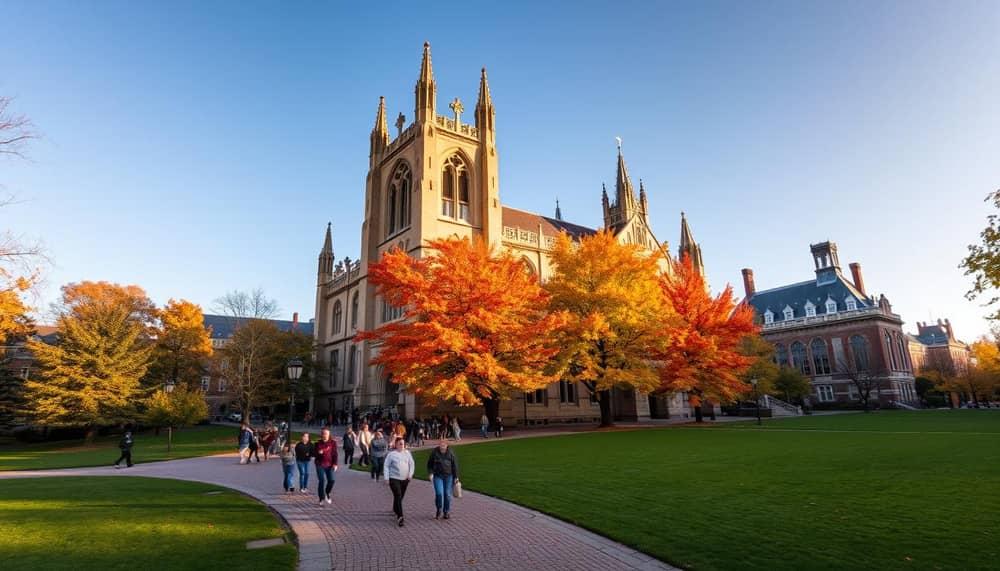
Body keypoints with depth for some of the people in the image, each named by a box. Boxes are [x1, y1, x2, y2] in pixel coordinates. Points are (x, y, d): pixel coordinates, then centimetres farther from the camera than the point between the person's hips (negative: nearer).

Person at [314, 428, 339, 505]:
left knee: (331, 480, -5)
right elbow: (313, 454, 6)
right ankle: (321, 499, 9)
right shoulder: (318, 443, 3)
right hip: (320, 465, 0)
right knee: (321, 481, -5)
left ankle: (327, 494, 24)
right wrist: (318, 453, -16)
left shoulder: (333, 442, 0)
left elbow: (335, 454, -2)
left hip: (329, 465, 0)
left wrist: (335, 464, -10)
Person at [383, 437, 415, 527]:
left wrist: (410, 474, -4)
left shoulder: (407, 453, 5)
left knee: (400, 496, 16)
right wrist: (386, 478, -8)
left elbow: (411, 464, 9)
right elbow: (386, 466, -2)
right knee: (398, 496, -15)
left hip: (405, 479, 4)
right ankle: (399, 517, -16)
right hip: (394, 479, -4)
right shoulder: (391, 454, -5)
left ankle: (395, 510, 42)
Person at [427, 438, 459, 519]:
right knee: (439, 493, -12)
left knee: (447, 494, 4)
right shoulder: (434, 452, -5)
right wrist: (431, 473, -7)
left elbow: (454, 465, 3)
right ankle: (439, 510, 12)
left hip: (448, 476, 1)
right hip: (438, 476, -1)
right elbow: (429, 464, 6)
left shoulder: (450, 453, -4)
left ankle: (447, 512, 21)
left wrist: (456, 477, 3)